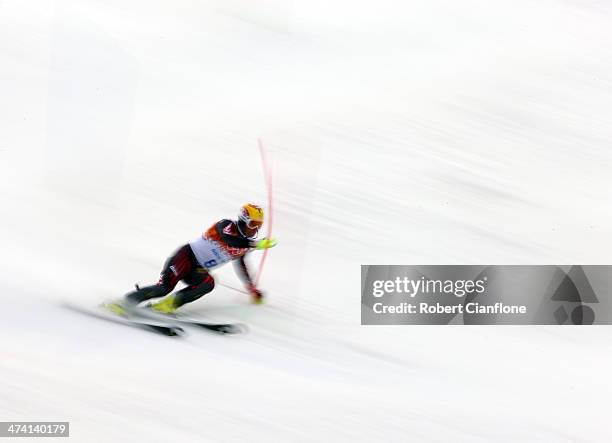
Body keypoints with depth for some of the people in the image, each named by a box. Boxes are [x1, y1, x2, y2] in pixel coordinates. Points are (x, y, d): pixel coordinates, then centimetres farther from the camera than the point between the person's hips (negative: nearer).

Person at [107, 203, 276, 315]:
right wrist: (257, 244, -39)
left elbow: (242, 265, 28)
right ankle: (124, 302, -13)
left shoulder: (245, 244, 10)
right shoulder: (227, 225, -12)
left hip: (198, 270, 7)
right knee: (164, 287, -26)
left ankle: (168, 304, -23)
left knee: (208, 283, -28)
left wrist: (253, 289, 31)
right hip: (186, 256, -6)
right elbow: (230, 241, -36)